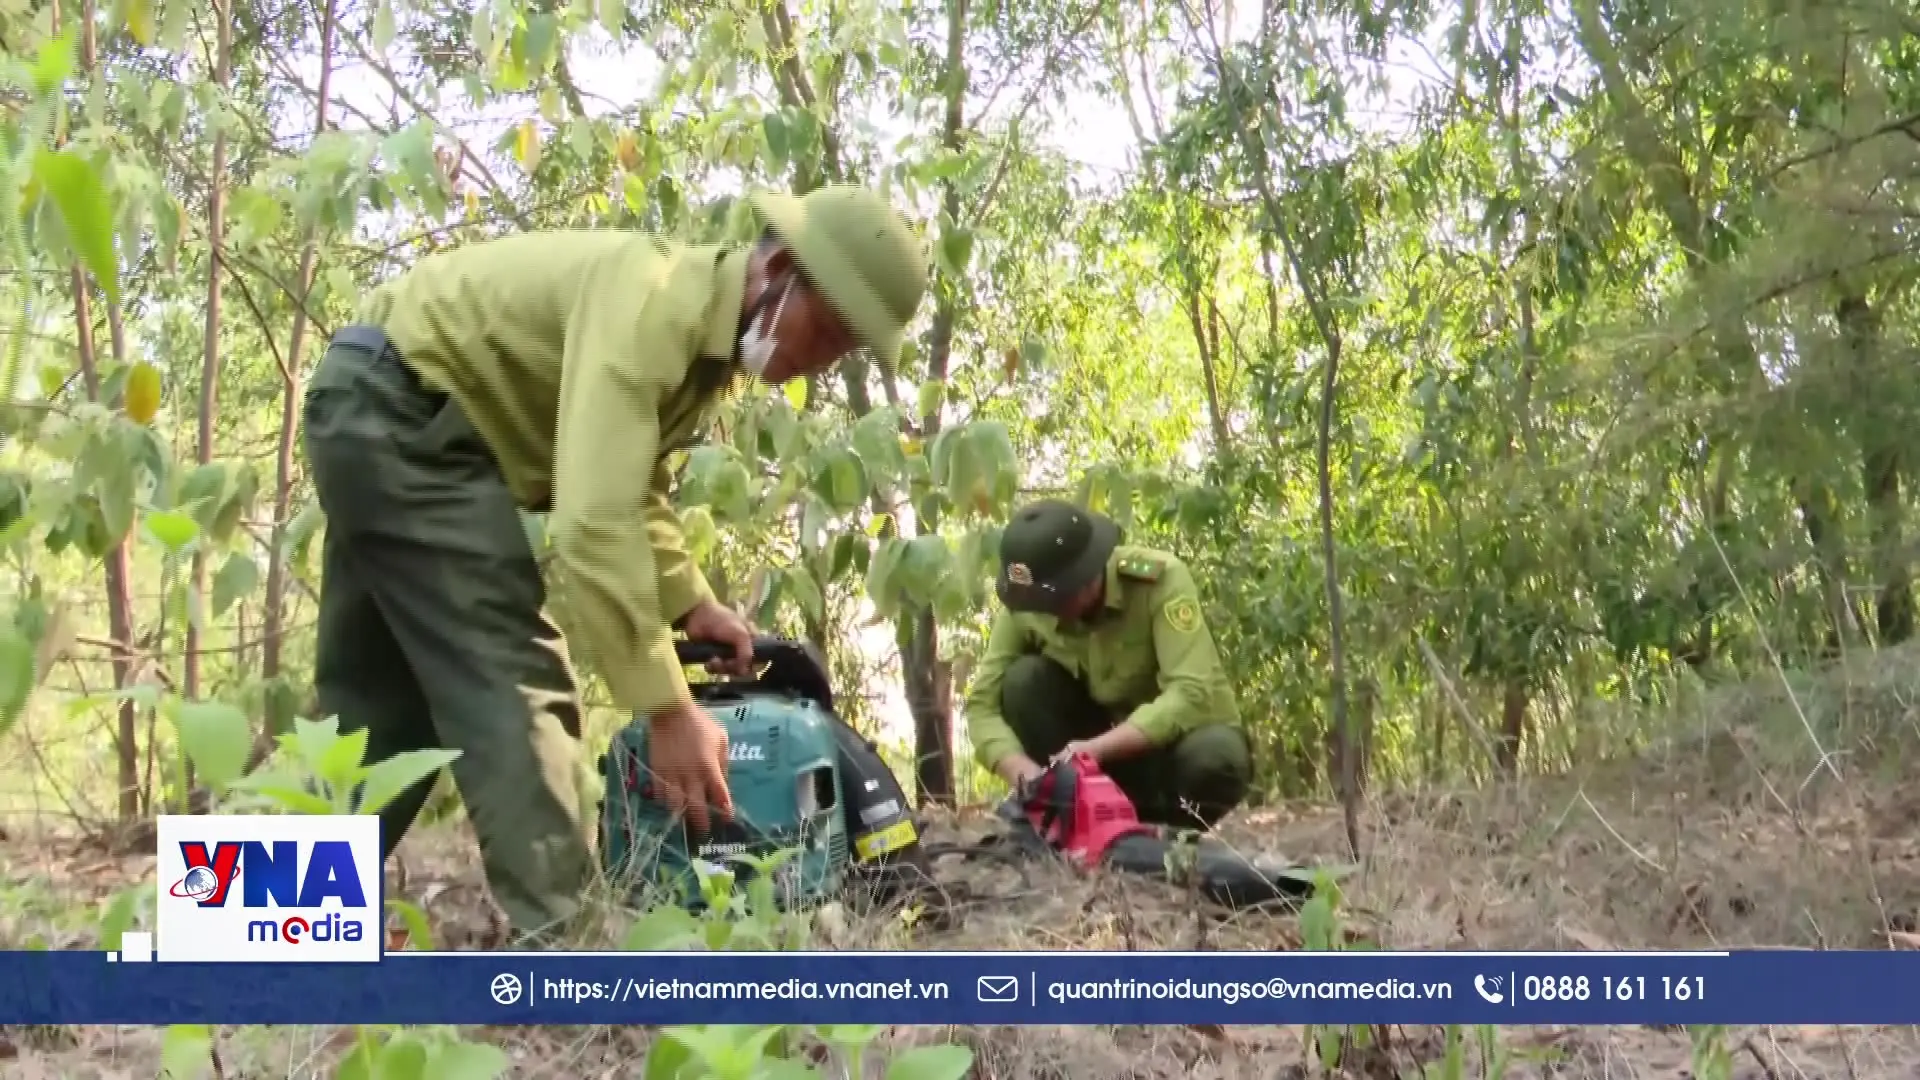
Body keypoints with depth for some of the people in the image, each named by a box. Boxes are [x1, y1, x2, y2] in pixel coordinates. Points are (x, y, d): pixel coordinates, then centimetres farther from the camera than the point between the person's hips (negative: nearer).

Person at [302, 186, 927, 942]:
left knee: (382, 705, 14)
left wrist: (690, 603, 0)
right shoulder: (650, 301, -28)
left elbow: (629, 493, 14)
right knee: (511, 680, -15)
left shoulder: (709, 338, 3)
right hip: (394, 407, -10)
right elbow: (592, 522, -36)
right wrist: (668, 708, -34)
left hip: (388, 419, 10)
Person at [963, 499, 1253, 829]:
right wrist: (1027, 773, -36)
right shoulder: (1024, 606, -15)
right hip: (1105, 744, 3)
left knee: (1215, 757, -37)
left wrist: (1094, 750, -43)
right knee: (1023, 681, -21)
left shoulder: (1161, 579, -26)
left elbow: (1193, 696, -35)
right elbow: (982, 705, -16)